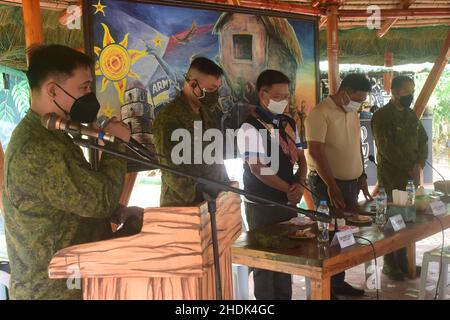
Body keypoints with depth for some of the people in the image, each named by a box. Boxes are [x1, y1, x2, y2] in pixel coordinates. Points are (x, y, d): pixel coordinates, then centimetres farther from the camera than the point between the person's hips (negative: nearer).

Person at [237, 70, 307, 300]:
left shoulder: (289, 124, 8)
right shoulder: (250, 128, -14)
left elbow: (300, 158, 11)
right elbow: (258, 169, -19)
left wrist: (299, 184, -9)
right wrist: (290, 189, -13)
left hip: (288, 202, 7)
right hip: (262, 206, -7)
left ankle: (285, 296, 30)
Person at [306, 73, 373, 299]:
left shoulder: (353, 114, 11)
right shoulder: (320, 113, -15)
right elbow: (316, 151, -20)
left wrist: (362, 176, 14)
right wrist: (331, 186, -22)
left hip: (351, 182, 7)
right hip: (327, 184, -7)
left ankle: (339, 282, 24)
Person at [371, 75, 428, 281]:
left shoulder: (411, 115, 15)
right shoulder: (382, 116, -8)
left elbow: (423, 140, 14)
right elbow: (387, 148, -16)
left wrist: (419, 163, -4)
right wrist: (409, 168, -15)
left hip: (412, 176, 7)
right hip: (392, 177, -7)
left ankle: (403, 261, 20)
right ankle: (390, 265, 10)